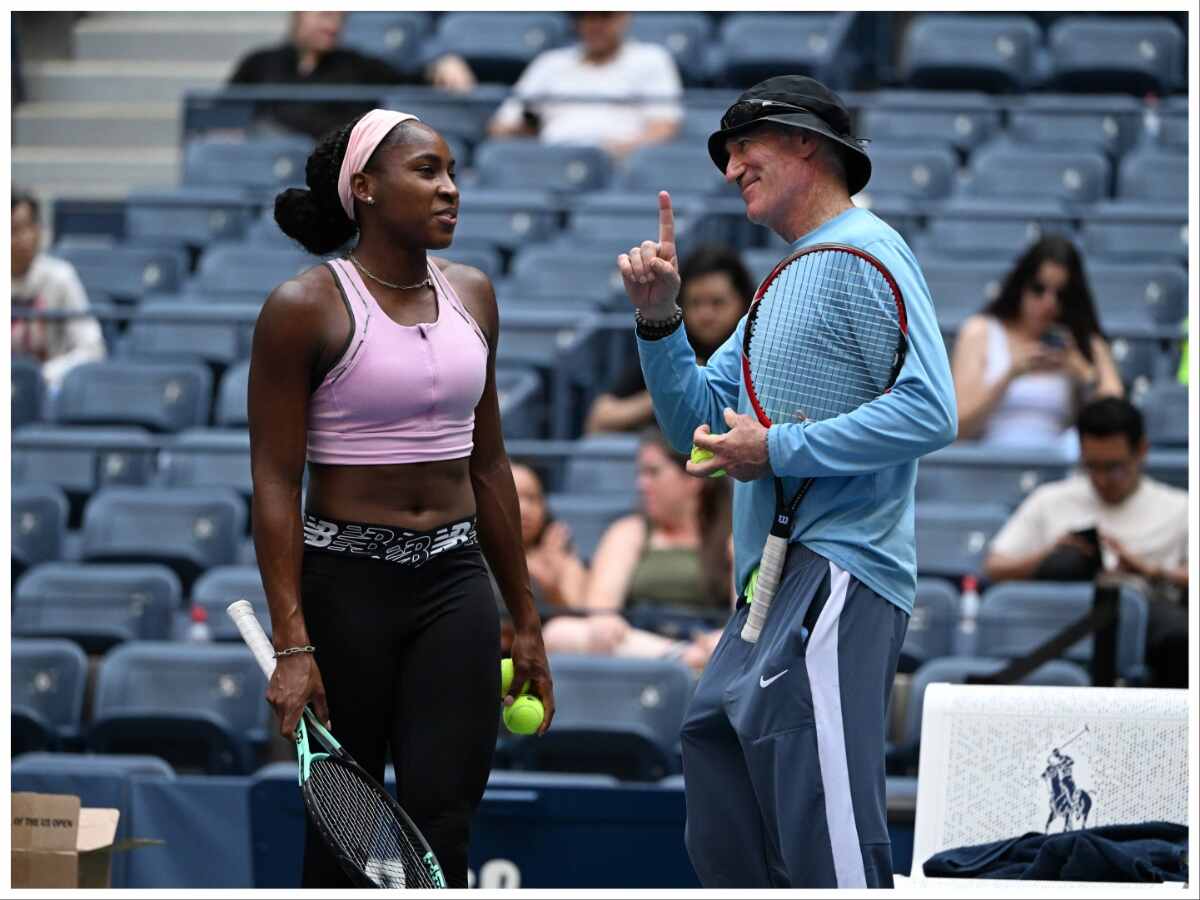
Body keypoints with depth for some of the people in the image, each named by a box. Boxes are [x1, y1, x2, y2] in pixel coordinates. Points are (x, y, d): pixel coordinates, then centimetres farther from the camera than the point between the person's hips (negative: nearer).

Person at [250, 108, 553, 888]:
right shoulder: (305, 309, -9)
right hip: (345, 583, -4)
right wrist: (291, 643, -18)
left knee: (441, 830, -5)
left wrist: (525, 619, 16)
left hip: (454, 584, 4)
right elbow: (275, 482, -11)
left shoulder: (472, 296, 8)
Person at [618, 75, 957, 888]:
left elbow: (930, 410, -18)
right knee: (727, 847, 13)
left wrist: (779, 450, -16)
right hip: (772, 589, 11)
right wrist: (659, 317, 8)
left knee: (830, 860, -17)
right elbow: (697, 424, 24)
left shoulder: (866, 250, -7)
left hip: (837, 580, -11)